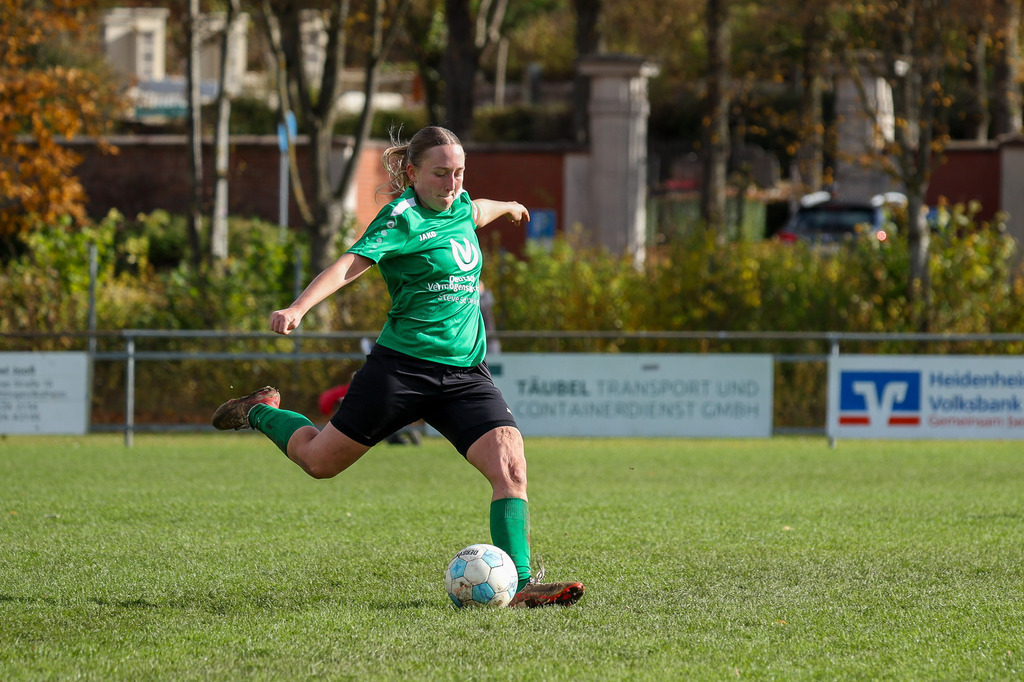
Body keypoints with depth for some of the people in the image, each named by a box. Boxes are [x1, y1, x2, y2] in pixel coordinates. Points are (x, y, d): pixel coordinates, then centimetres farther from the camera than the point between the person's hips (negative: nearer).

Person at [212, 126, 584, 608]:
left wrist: (507, 207, 59)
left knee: (510, 467, -17)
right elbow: (352, 263, -26)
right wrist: (298, 308, -42)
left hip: (465, 373, 5)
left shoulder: (458, 206, 10)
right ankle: (262, 412, 42)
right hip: (402, 365, -5)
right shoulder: (403, 218, -12)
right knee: (319, 460, 11)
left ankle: (520, 585, -18)